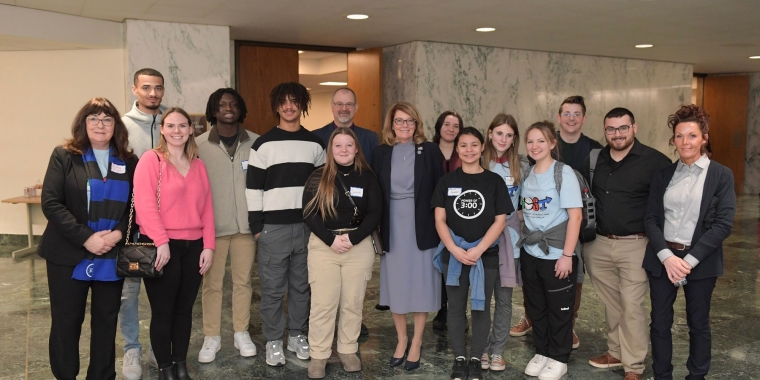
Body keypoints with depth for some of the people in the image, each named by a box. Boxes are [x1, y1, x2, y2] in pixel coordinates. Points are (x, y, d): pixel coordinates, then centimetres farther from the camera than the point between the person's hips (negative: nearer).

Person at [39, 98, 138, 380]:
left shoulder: (129, 163, 7)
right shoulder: (64, 156, 0)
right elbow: (51, 203, -8)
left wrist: (119, 233, -13)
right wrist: (86, 238, -17)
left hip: (111, 258, 2)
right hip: (69, 256, -2)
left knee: (106, 322, 10)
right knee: (66, 322, 6)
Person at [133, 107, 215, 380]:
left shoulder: (198, 165, 12)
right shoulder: (150, 159, -4)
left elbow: (207, 207, 9)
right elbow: (144, 203, -14)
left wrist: (209, 245, 2)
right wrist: (161, 241, -19)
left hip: (193, 247, 5)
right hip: (161, 246, -5)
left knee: (185, 309, 13)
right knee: (163, 311, 5)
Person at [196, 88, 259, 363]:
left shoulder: (255, 142, -2)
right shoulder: (199, 145, -4)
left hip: (246, 224, 1)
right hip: (212, 225, -1)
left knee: (243, 281, 12)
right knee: (212, 283, 9)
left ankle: (241, 333, 27)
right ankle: (211, 337, 23)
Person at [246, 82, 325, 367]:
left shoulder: (315, 144, 9)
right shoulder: (263, 144, 0)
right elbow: (253, 188, -1)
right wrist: (256, 226, -5)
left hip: (307, 225, 3)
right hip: (273, 227, -2)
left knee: (302, 286, 10)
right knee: (273, 289, 3)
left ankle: (297, 335, 25)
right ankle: (273, 341, 17)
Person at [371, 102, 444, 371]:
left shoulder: (430, 151, -1)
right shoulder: (381, 153, 4)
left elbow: (439, 190, -1)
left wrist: (439, 226, -6)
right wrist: (375, 228, 0)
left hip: (421, 227, -2)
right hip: (392, 227, 2)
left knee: (420, 284, 5)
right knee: (395, 284, 9)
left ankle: (417, 342, 20)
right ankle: (401, 339, 26)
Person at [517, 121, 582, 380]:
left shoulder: (564, 172, -10)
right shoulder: (527, 175, 7)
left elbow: (575, 215, -14)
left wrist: (567, 254, -17)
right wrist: (523, 240, 6)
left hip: (557, 254, -5)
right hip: (530, 253, 5)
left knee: (559, 309, 7)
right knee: (536, 307, 14)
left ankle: (558, 359, 22)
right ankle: (542, 351, 30)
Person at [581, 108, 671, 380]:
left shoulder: (654, 161, -10)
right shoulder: (594, 160, 6)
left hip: (634, 246, -5)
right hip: (598, 245, 5)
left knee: (631, 307, 0)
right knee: (611, 304, 17)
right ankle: (616, 352, 33)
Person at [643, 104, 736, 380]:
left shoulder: (721, 175, -3)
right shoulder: (662, 175, 5)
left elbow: (723, 224, -10)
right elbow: (650, 219, 1)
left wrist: (690, 260, -16)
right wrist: (666, 256, -14)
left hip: (700, 262, -2)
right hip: (662, 259, 2)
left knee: (698, 324, 12)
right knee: (660, 323, 8)